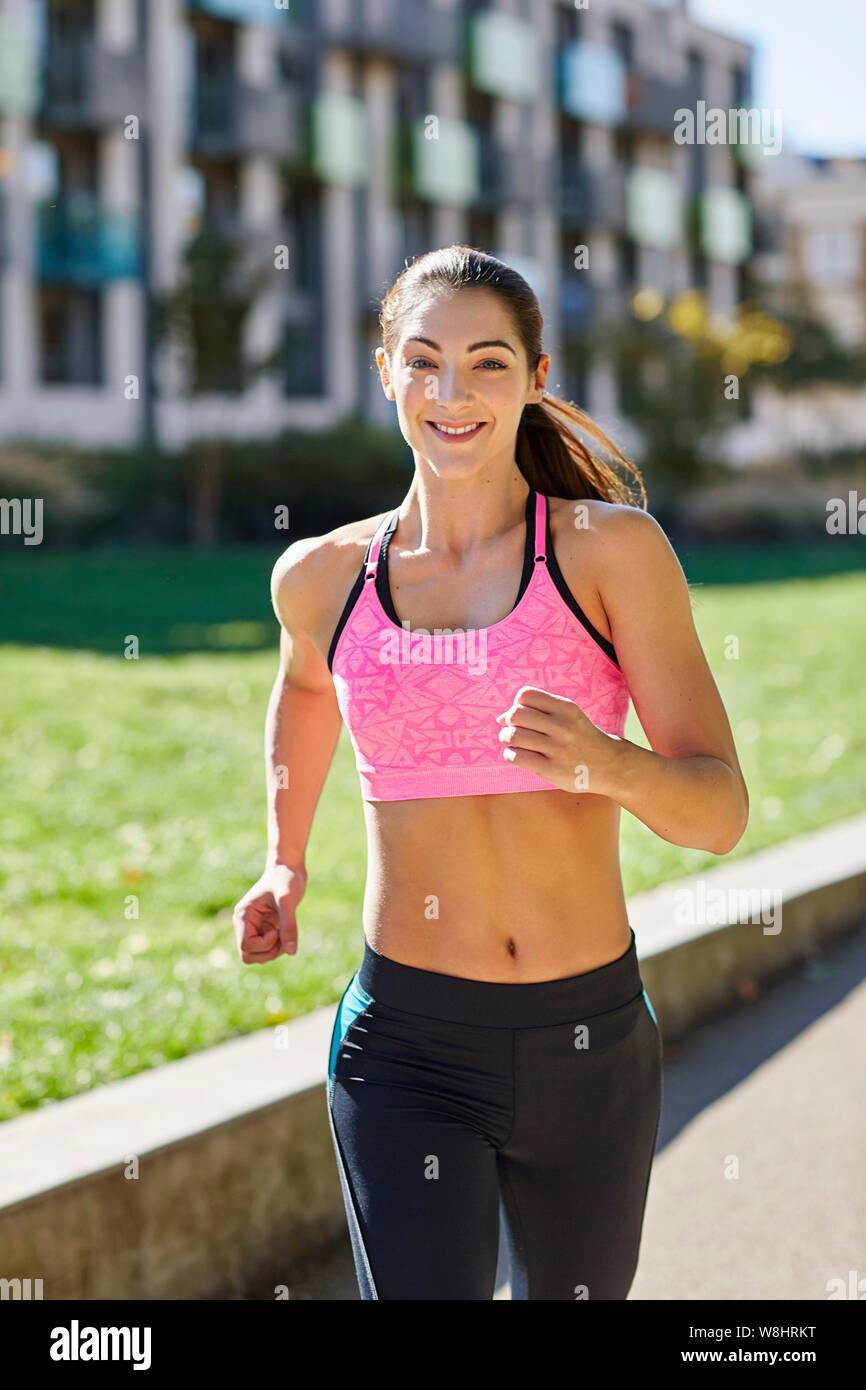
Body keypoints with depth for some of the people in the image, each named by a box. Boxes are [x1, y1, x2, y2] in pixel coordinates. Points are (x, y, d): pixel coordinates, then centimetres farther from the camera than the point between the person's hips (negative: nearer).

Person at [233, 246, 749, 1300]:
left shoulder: (612, 548, -6)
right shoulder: (322, 577, 1)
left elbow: (720, 810, -11)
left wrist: (604, 763, -29)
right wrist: (286, 861, 23)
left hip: (591, 1047, 0)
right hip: (407, 1047, 0)